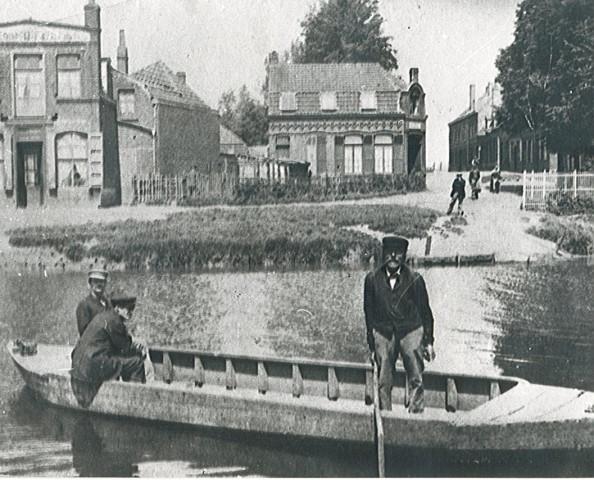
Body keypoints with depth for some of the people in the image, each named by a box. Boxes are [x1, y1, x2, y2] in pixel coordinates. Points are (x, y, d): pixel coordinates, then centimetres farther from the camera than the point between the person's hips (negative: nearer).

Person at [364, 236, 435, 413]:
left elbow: (425, 311, 7)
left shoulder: (414, 279, -1)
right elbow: (369, 312, 9)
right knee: (384, 381, -3)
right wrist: (372, 345, 8)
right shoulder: (372, 279, 3)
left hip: (410, 331, -1)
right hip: (383, 332, 1)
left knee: (416, 379, -6)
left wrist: (428, 342, 5)